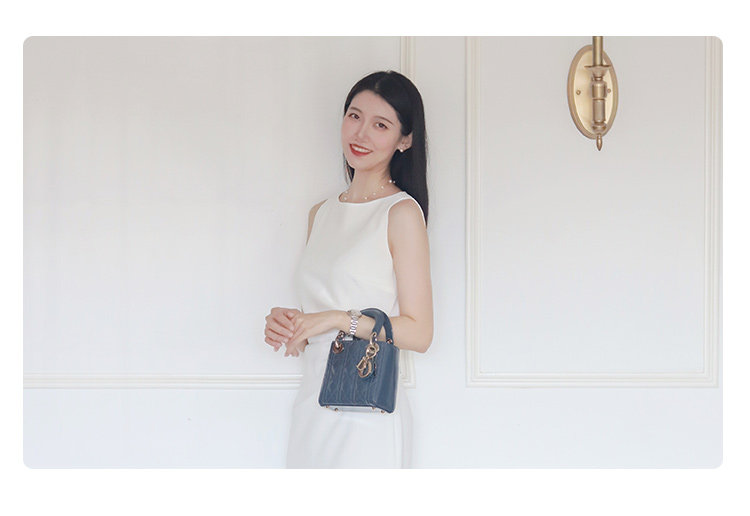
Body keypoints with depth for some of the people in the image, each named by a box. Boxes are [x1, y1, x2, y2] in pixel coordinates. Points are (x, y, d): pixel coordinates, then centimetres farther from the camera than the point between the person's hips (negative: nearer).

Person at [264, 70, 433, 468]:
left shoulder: (402, 212, -8)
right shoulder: (321, 213, 13)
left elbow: (418, 333, -11)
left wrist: (340, 319, -18)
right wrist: (287, 324, 0)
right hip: (310, 406, 6)